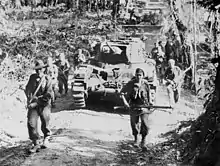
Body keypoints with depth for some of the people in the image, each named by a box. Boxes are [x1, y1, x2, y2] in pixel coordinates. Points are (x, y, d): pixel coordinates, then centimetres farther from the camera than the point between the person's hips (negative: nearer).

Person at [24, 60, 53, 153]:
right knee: (31, 123, -11)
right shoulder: (32, 77, 7)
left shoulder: (47, 80, -6)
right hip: (33, 105, 3)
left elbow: (49, 95, -13)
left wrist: (37, 102, -17)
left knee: (45, 126, 4)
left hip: (44, 105, -3)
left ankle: (46, 138, 35)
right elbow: (27, 89, 11)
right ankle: (36, 143, -1)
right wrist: (30, 97, -9)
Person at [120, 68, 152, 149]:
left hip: (144, 106, 0)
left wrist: (149, 102, 11)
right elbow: (122, 92, -2)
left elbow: (148, 93, 13)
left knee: (145, 124, -11)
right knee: (134, 123, 9)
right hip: (133, 106, 1)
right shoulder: (131, 83, -8)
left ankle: (143, 140, 9)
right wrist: (125, 101, -13)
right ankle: (136, 139, 32)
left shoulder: (145, 83, -4)